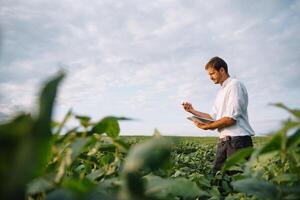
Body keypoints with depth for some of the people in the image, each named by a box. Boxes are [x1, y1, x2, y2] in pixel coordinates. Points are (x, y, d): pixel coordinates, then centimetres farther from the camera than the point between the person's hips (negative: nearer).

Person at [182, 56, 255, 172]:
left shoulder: (235, 85, -8)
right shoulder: (221, 91, 20)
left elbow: (231, 119, -17)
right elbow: (213, 118, 17)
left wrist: (205, 126, -11)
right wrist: (192, 111, 10)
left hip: (238, 141, -8)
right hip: (223, 142, 8)